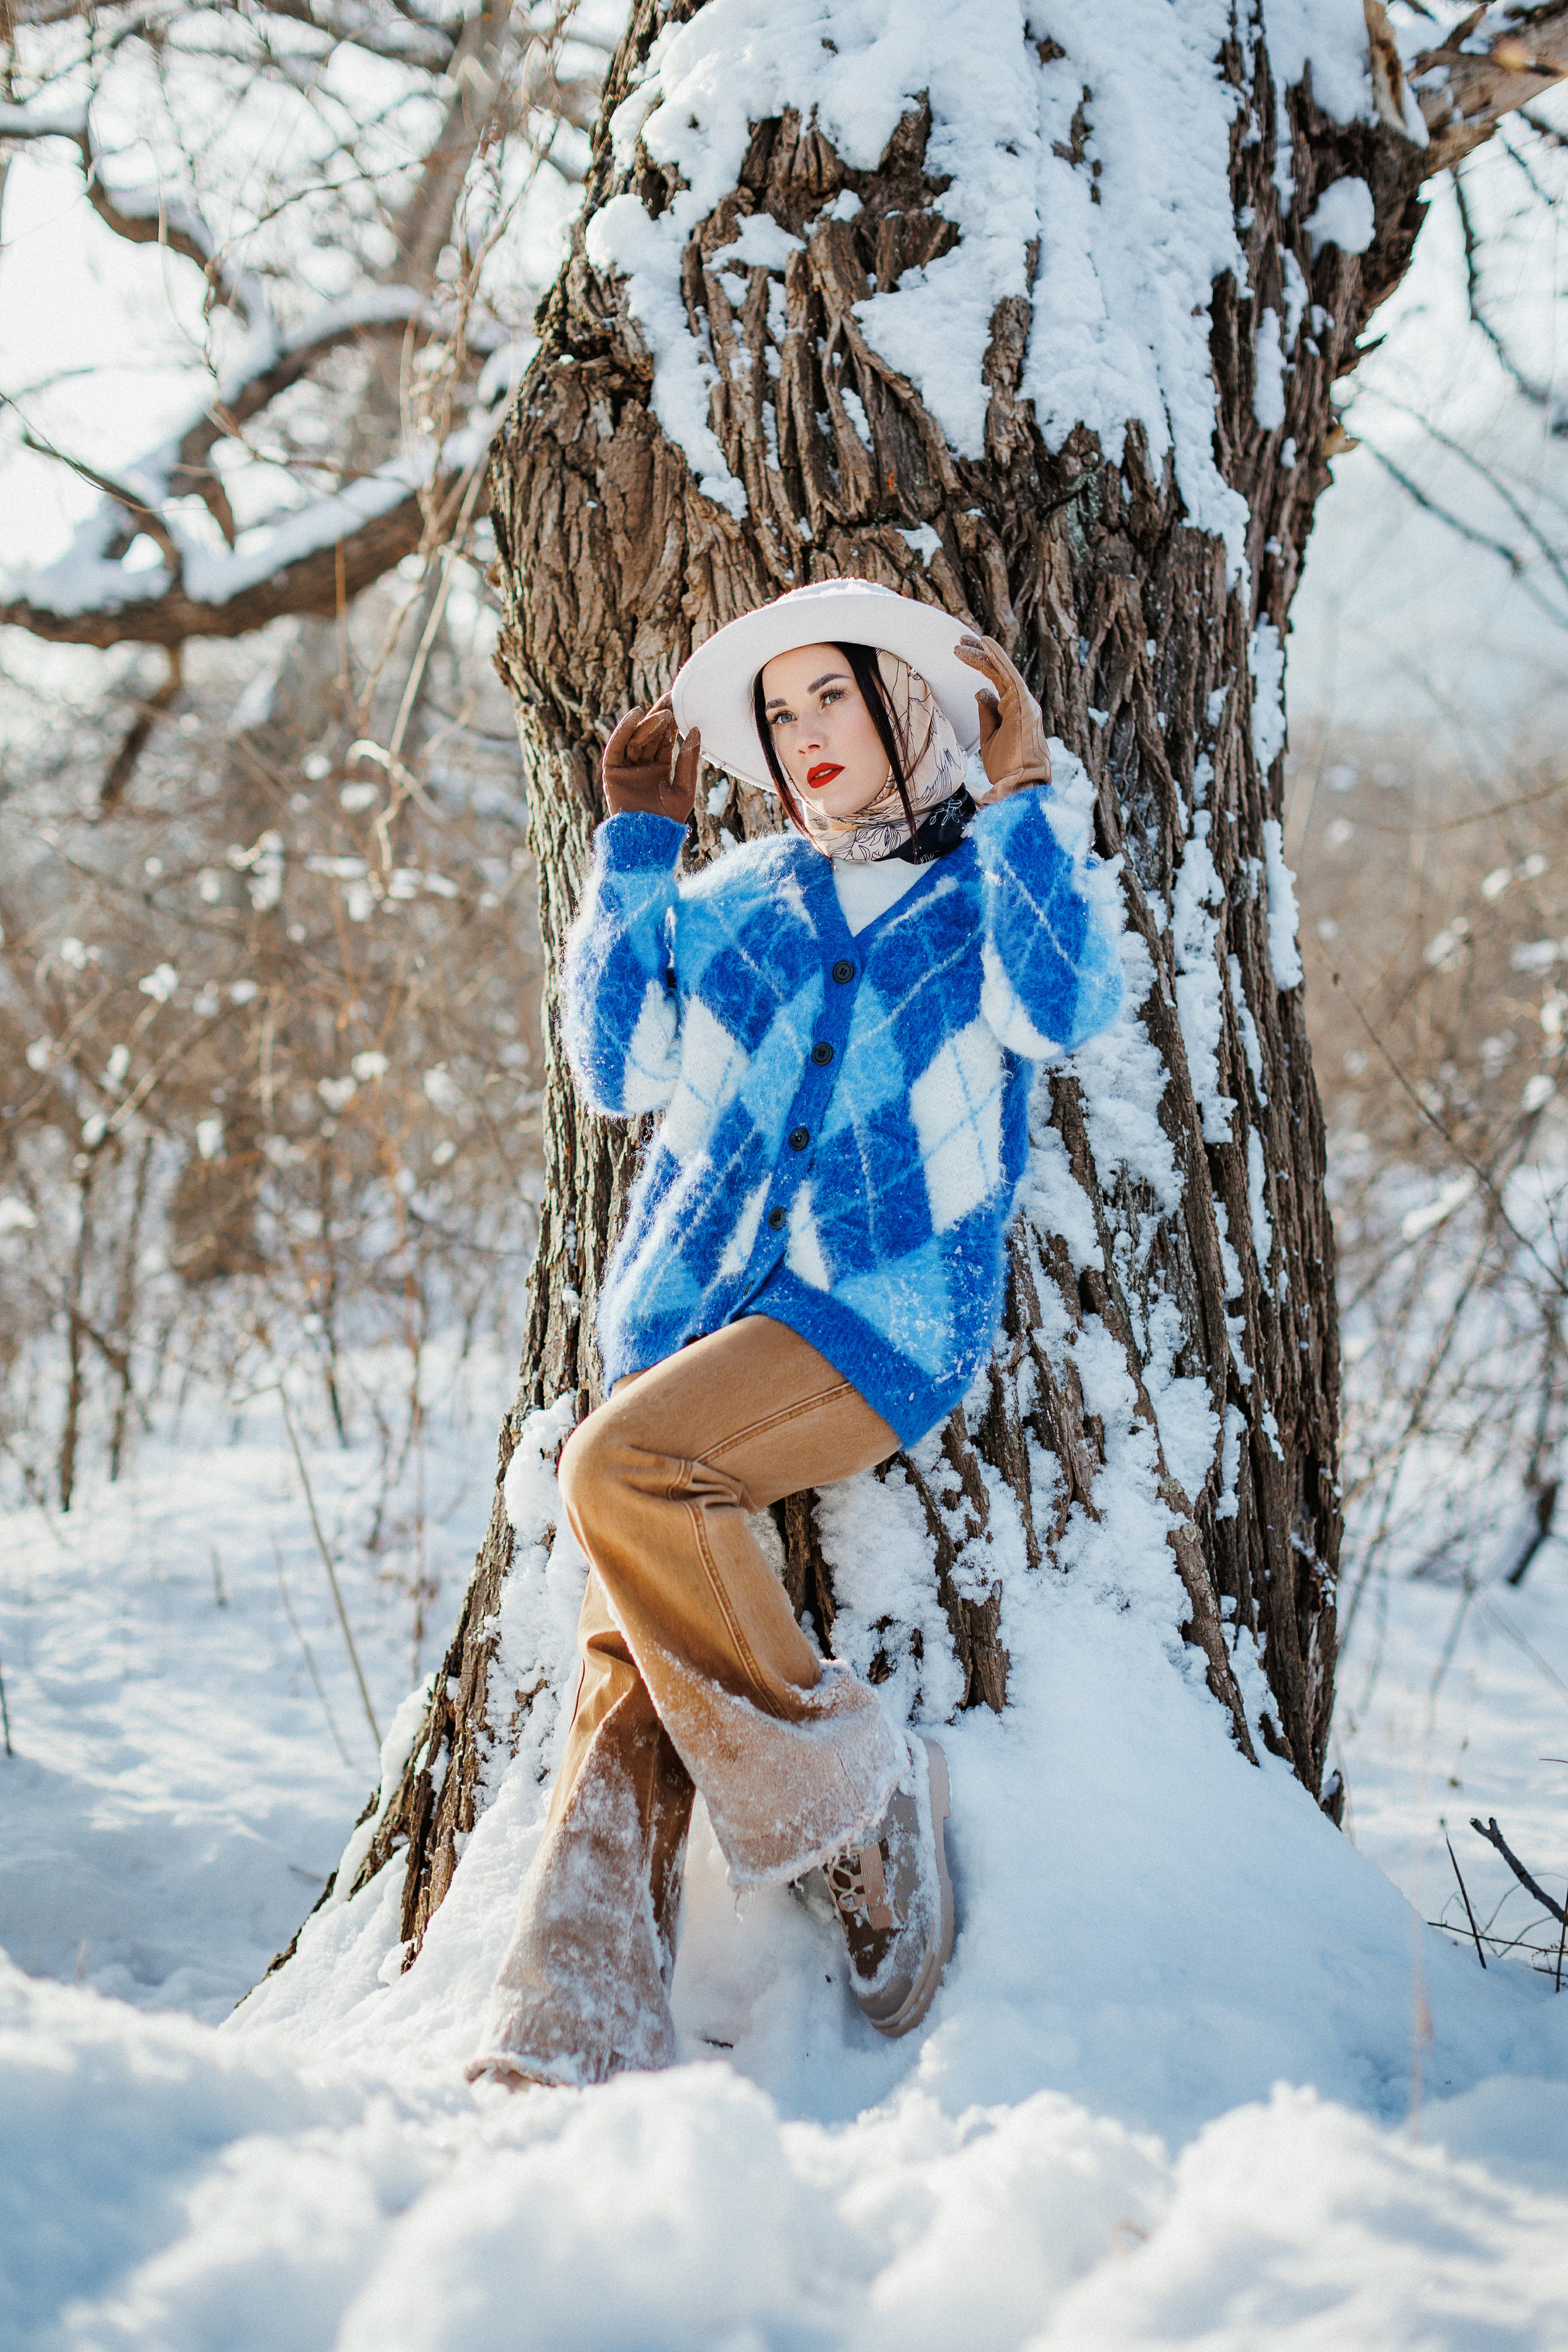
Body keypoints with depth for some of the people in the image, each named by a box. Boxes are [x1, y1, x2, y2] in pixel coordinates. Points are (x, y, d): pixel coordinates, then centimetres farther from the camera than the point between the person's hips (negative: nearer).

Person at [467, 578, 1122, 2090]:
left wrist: (1016, 799, -5)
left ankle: (844, 1791, -16)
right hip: (697, 1290, 4)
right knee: (628, 1656, -14)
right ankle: (573, 2046, -20)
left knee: (621, 1467, -31)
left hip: (884, 1302, -4)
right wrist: (635, 845, 14)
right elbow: (619, 1071, 12)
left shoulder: (988, 895, 12)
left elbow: (1067, 1009, -9)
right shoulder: (735, 900, 22)